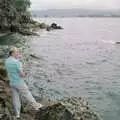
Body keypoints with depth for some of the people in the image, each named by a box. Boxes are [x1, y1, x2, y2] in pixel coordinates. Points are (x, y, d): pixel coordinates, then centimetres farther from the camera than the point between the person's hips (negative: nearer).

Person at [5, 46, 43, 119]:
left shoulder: (7, 61, 0)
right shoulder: (17, 62, -27)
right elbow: (22, 74, -26)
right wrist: (24, 74, -1)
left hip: (12, 83, 7)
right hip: (19, 83, -7)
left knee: (16, 98, 15)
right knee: (27, 95, 13)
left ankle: (17, 114, 23)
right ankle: (36, 106, 32)